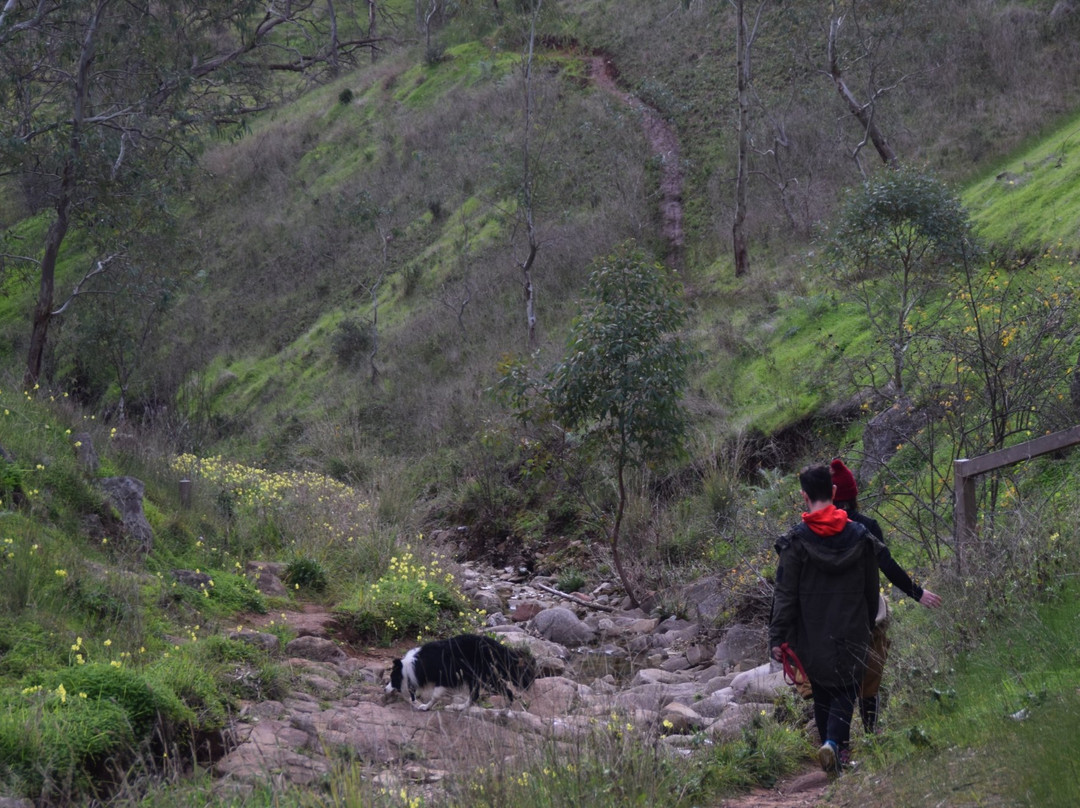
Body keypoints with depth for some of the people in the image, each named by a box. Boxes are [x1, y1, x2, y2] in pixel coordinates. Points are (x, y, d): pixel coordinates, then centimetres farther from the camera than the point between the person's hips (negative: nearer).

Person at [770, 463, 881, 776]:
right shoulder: (860, 536, 0)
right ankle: (834, 742, -17)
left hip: (812, 636, -1)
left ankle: (832, 747, 20)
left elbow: (785, 594, -9)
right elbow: (872, 589, 8)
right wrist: (868, 624, 22)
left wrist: (778, 637, -6)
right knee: (845, 691, 5)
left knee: (822, 694, 15)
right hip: (852, 633, 1)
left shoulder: (795, 541, -9)